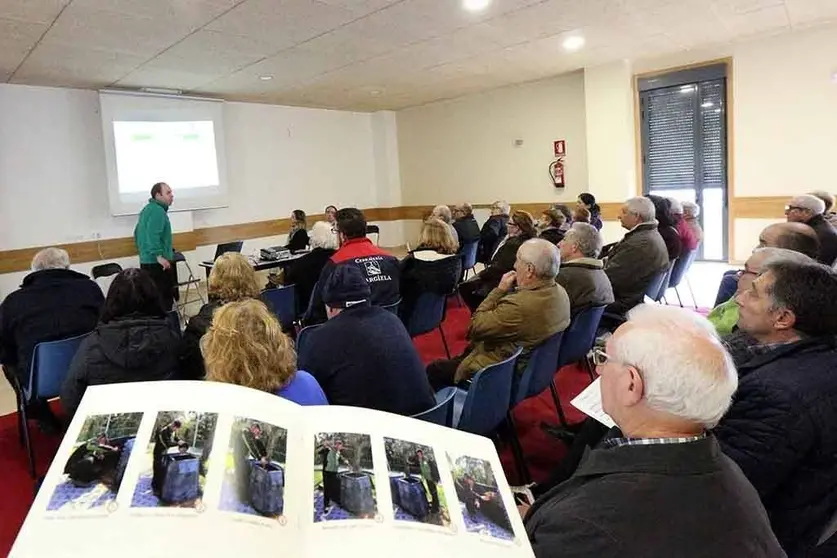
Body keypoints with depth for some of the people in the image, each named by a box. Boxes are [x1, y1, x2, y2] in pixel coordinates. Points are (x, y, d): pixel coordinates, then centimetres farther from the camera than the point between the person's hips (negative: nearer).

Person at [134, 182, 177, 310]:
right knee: (165, 299, -10)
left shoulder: (147, 209, 19)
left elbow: (137, 233, 27)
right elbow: (153, 236, -25)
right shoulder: (158, 211, -13)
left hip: (146, 261, 11)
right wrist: (159, 256, -29)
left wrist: (143, 251, 32)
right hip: (157, 263, -10)